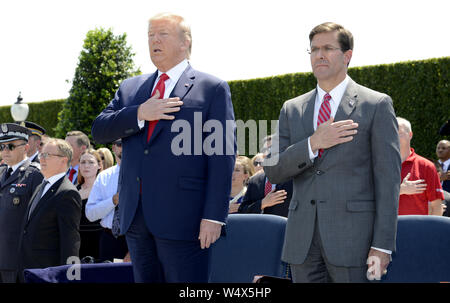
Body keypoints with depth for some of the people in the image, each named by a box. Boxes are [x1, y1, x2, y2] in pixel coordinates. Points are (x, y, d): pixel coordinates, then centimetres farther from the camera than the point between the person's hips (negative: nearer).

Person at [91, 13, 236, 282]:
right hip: (136, 217, 6)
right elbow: (99, 131, 8)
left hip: (181, 217, -5)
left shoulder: (212, 88, 2)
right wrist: (139, 114, -10)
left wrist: (214, 216, -13)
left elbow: (223, 156, -5)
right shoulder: (130, 88, 19)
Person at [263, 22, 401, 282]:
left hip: (352, 237, -4)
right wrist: (313, 143, -9)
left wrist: (382, 246, -10)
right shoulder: (292, 109, 14)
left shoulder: (377, 105, 1)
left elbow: (388, 179, -3)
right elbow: (273, 172, 7)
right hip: (302, 241, 4)